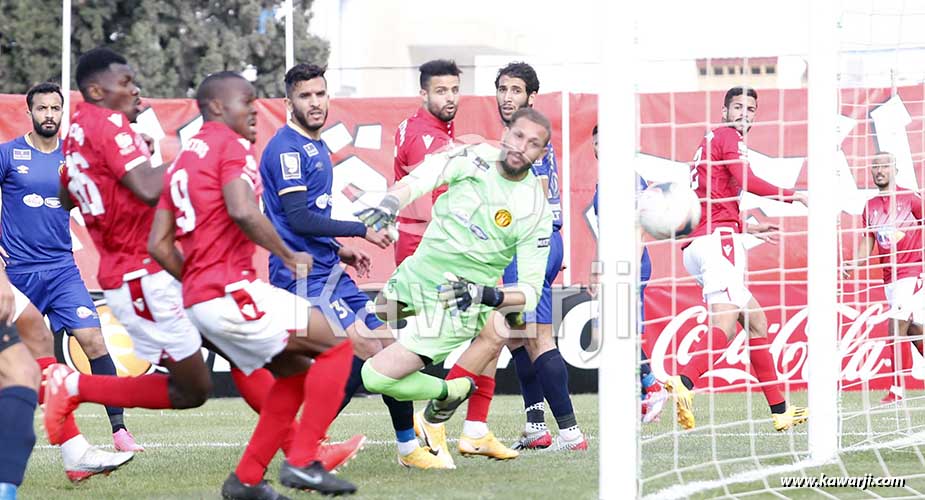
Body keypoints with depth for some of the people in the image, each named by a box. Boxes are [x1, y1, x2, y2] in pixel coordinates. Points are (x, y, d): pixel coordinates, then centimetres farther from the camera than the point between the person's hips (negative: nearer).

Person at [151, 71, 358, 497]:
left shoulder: (182, 161, 21)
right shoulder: (231, 145, -5)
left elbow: (159, 244, 17)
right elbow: (242, 211, -22)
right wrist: (289, 255, -10)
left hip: (197, 301, 9)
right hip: (233, 291, -9)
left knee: (294, 369, 21)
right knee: (336, 345, -3)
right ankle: (302, 461, -8)